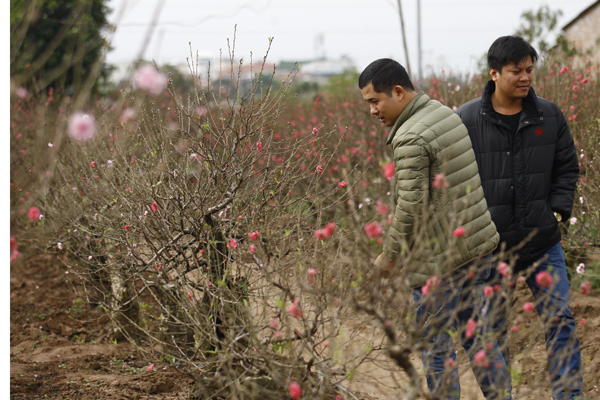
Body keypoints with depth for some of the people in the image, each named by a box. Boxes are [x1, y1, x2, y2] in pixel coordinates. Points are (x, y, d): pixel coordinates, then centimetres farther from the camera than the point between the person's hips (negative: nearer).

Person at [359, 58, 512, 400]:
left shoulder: (411, 138, -18)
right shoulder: (447, 114, 10)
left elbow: (411, 208, -20)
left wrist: (389, 255, -7)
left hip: (440, 257, -9)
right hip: (480, 243, 9)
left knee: (436, 346, 3)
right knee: (476, 334, 18)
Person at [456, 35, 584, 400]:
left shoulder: (550, 115, 3)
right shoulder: (467, 120, -5)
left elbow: (567, 168, 13)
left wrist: (557, 212, 0)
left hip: (544, 244, 2)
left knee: (560, 320, 1)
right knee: (495, 328, 10)